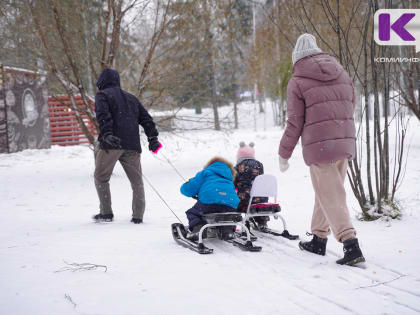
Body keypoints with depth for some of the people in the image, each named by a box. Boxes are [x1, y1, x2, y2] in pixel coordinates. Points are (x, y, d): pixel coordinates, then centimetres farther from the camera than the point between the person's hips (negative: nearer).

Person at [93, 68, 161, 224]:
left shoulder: (102, 95, 7)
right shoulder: (131, 97, 26)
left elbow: (103, 115, -12)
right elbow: (146, 118, 19)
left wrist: (106, 134, -24)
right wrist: (153, 137, 14)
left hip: (111, 144, -5)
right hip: (132, 145, 5)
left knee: (101, 177, 9)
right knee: (136, 180, 7)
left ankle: (106, 212, 4)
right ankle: (138, 215, -1)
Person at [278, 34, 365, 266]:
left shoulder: (297, 83, -6)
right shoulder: (342, 74, 10)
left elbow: (294, 123, -7)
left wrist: (284, 154, 3)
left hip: (319, 146, -6)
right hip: (345, 142, 6)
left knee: (332, 199, -3)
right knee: (326, 194, 19)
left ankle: (352, 247, -13)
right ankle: (318, 240, 30)